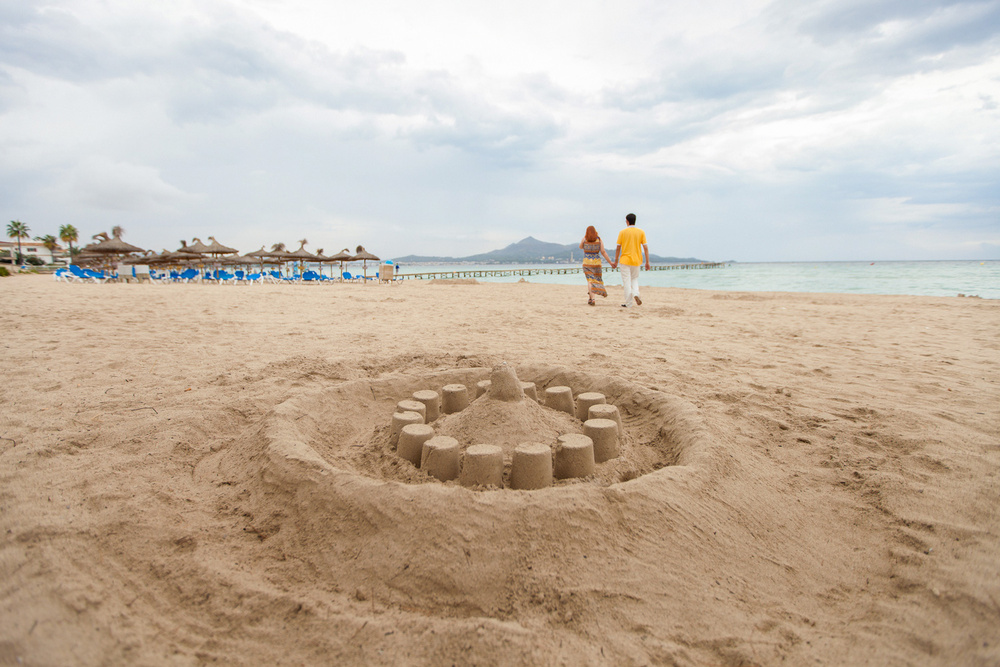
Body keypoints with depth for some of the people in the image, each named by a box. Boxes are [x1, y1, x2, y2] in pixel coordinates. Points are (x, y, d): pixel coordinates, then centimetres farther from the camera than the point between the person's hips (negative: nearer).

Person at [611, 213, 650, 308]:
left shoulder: (622, 232, -3)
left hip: (625, 260, -2)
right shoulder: (641, 232, 2)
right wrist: (647, 262, 2)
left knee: (627, 281, 2)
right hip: (636, 260, 2)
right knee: (635, 278, 20)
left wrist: (616, 261, 6)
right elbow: (645, 248, -1)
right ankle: (636, 294, -7)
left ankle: (628, 303, 2)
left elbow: (618, 248, -3)